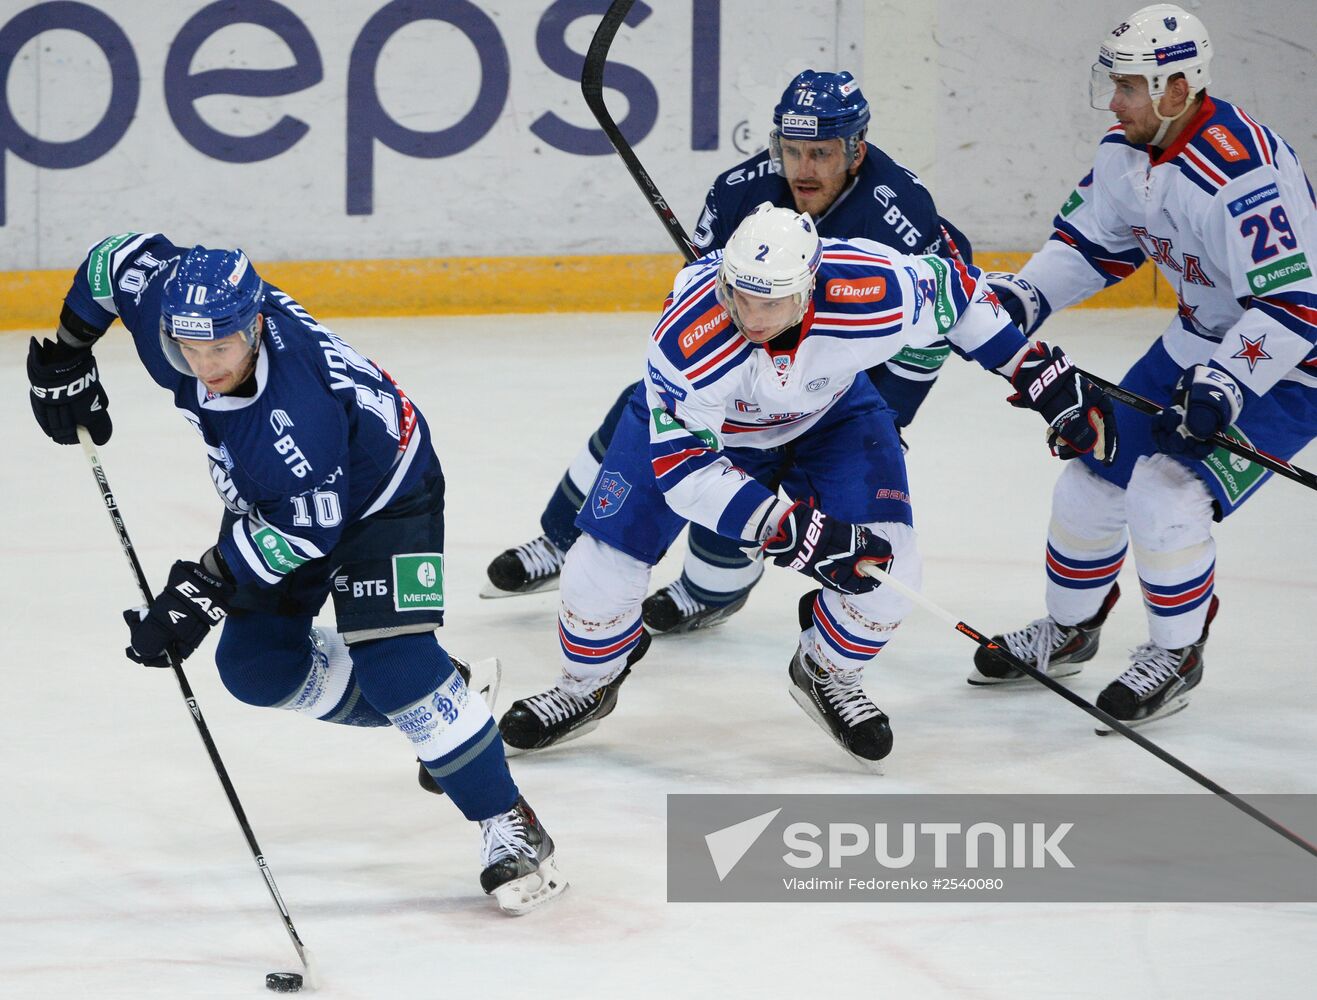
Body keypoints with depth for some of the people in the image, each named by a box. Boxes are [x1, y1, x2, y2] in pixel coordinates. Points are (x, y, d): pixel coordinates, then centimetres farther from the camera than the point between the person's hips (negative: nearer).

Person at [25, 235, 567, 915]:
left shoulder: (295, 409, -43)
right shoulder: (170, 304, -25)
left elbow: (305, 530, -33)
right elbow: (119, 255, -4)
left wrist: (205, 588, -33)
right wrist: (67, 357, 1)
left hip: (384, 493, -8)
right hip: (270, 494, 8)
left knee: (394, 662, -21)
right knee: (255, 663, 5)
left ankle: (509, 827, -10)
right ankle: (418, 710, 25)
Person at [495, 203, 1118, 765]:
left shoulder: (874, 292, -37)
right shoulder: (691, 335, -43)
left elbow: (952, 290, -14)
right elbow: (682, 467, -36)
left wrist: (1047, 379, -9)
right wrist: (791, 532, -44)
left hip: (828, 413, 2)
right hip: (689, 417, -2)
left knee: (885, 563, -16)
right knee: (610, 552, -12)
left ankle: (827, 675, 16)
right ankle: (586, 685, 20)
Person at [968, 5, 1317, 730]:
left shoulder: (1240, 173, -34)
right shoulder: (1128, 151, -6)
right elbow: (1091, 241, 9)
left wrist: (1220, 393, -41)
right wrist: (1019, 299, -7)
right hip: (1200, 342, 9)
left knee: (1167, 495, -20)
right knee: (1095, 473, 10)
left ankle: (1176, 656, 2)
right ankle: (1067, 631, 33)